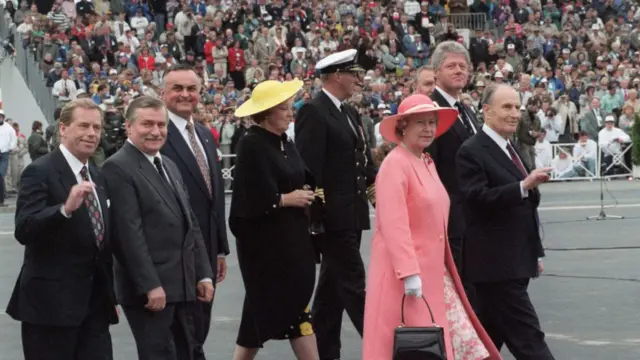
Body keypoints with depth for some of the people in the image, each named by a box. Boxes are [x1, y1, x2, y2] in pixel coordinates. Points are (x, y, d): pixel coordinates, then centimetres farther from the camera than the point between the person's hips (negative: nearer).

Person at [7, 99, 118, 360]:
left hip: (95, 301, 7)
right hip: (52, 302, -7)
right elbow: (23, 230, -21)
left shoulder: (97, 177, 15)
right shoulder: (40, 172, -9)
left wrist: (110, 294, 17)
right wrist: (65, 208, -35)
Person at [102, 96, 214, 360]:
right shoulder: (118, 168, -11)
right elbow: (129, 232, -18)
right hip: (148, 288, -9)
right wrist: (150, 285, -21)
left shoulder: (169, 166, 18)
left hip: (182, 286, 9)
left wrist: (203, 274, 12)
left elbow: (190, 224, 19)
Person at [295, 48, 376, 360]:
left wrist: (372, 180, 7)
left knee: (333, 287, 13)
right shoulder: (313, 112, -12)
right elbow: (309, 167, -17)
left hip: (352, 215, 9)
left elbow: (362, 157, 24)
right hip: (334, 215, -9)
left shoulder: (349, 113, 15)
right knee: (353, 285, -7)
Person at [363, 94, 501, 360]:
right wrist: (409, 274, -25)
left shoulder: (427, 163, 15)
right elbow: (393, 224, -21)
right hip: (406, 272, -9)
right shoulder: (395, 164, -13)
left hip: (434, 271, 9)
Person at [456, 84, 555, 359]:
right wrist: (524, 186, -30)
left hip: (517, 262, 9)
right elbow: (478, 199, -23)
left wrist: (536, 252, 23)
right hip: (496, 264, -9)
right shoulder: (471, 152, -11)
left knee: (489, 338, 12)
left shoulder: (512, 150, 18)